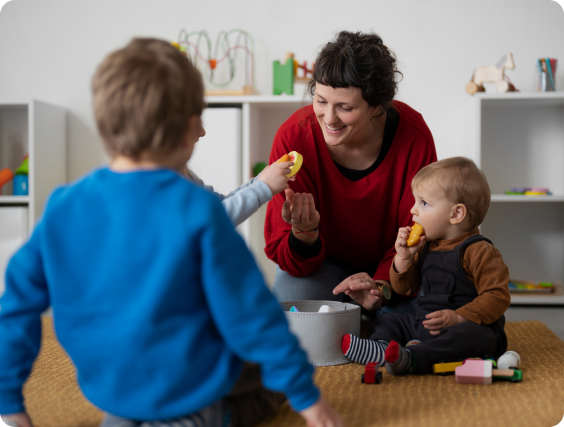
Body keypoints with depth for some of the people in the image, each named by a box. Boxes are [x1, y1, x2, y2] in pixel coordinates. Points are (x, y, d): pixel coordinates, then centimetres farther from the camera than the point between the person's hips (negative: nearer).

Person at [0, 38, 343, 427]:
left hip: (106, 390, 3)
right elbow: (247, 311, -17)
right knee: (269, 384, 23)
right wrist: (305, 395, -6)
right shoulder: (197, 209, -22)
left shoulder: (63, 206, -8)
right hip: (186, 391, -3)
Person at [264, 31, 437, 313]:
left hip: (389, 263, 1)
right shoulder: (294, 137, -25)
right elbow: (288, 259, -21)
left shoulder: (413, 137, -25)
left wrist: (382, 285, -32)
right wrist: (305, 234, -44)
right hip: (322, 261, 0)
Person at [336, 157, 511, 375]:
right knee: (386, 321, 6)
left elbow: (498, 296, -16)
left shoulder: (478, 251, -11)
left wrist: (458, 317, -26)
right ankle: (380, 348, -27)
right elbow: (404, 287, 17)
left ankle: (414, 357, -57)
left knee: (473, 335, -38)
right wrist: (403, 258, -2)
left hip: (473, 325, -8)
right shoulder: (426, 247, 12)